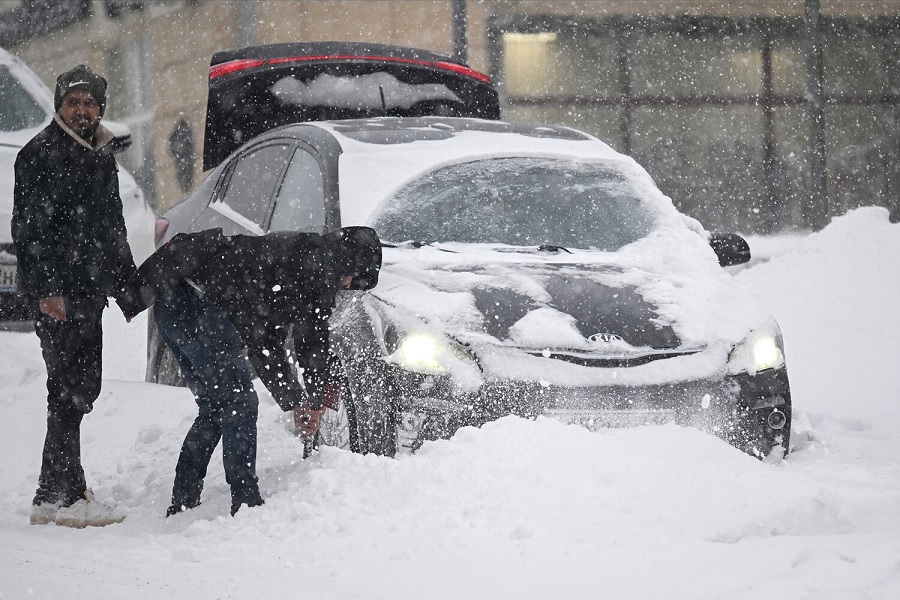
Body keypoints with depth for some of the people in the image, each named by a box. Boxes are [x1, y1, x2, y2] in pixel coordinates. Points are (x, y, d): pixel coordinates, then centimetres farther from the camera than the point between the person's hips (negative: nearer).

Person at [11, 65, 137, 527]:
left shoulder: (102, 155, 19)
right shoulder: (40, 154, -6)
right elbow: (28, 228, -13)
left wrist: (127, 284, 24)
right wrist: (45, 289, -20)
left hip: (91, 290, 9)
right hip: (57, 293, -9)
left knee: (82, 389, 11)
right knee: (70, 390, -11)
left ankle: (63, 490, 18)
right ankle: (60, 496, -10)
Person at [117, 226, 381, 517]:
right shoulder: (320, 261, -1)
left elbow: (266, 343, 32)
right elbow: (313, 337, -4)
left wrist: (295, 400, 30)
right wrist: (316, 400, 6)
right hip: (197, 304, -10)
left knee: (213, 408, 17)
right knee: (239, 403, -5)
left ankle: (182, 504, 18)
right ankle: (246, 502, -6)